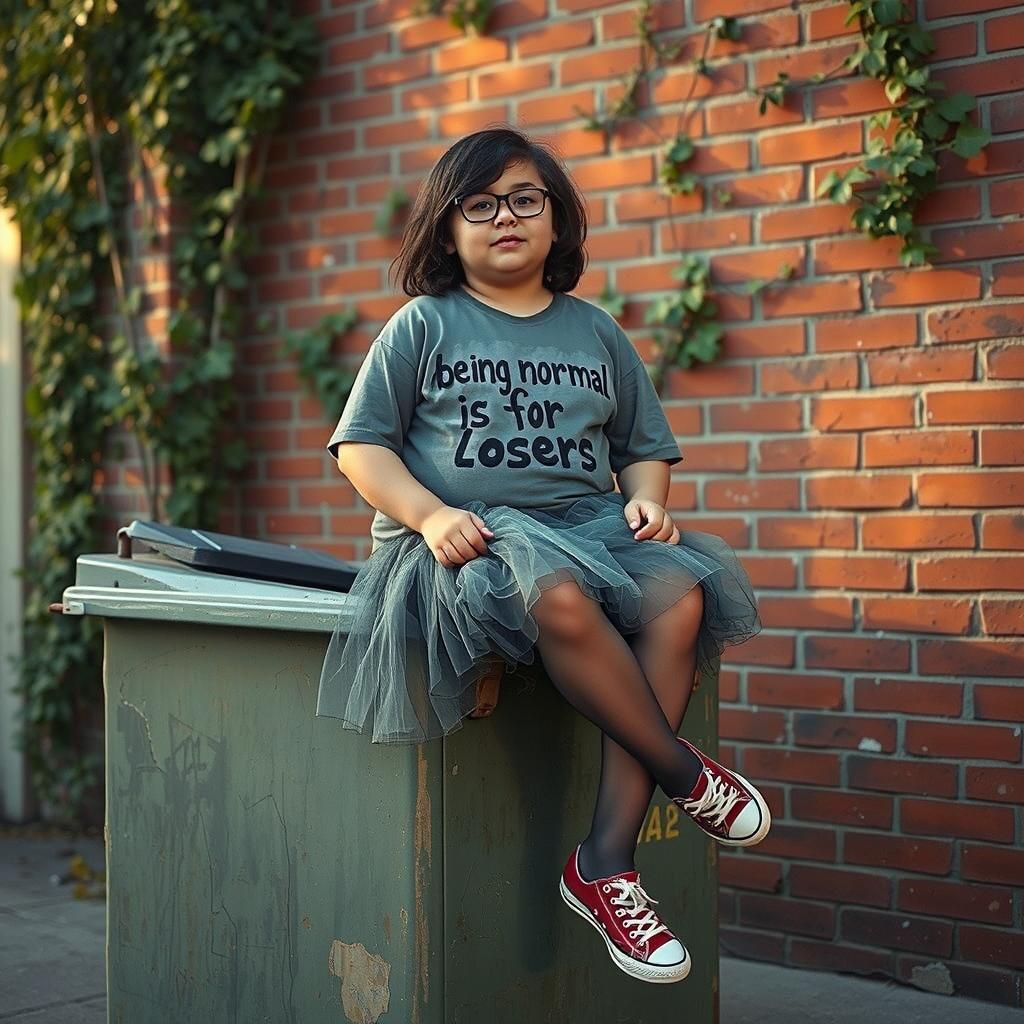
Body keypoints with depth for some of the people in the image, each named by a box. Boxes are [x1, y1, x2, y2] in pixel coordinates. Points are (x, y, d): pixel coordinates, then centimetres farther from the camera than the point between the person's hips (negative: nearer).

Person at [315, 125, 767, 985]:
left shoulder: (596, 332, 20)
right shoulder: (423, 327, 10)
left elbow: (643, 446, 23)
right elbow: (360, 445, 4)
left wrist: (647, 498, -1)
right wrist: (428, 514, -14)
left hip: (589, 525, 4)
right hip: (468, 537, -4)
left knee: (680, 594, -30)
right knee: (560, 599, -40)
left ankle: (606, 860, -29)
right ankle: (685, 773, -18)